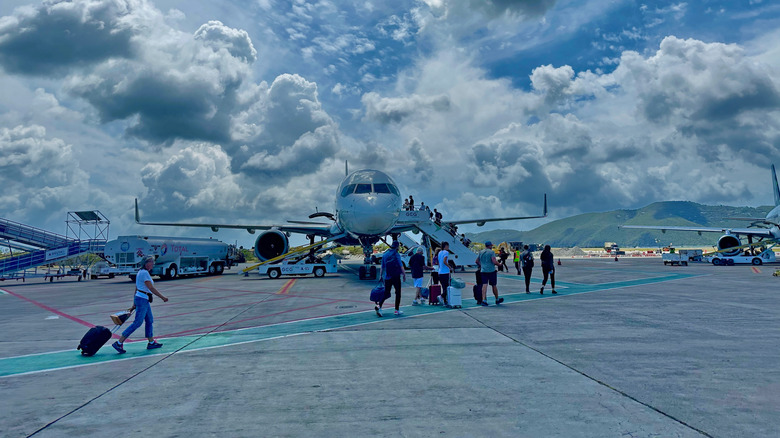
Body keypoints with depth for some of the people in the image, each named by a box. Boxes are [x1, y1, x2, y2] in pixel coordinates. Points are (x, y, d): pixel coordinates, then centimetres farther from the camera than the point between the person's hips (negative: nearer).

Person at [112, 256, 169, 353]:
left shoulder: (141, 272, 15)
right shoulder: (144, 273, -16)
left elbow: (136, 288, 19)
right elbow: (151, 288, -19)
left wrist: (134, 303, 22)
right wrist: (162, 297, -13)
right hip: (142, 299, -10)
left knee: (149, 321, 15)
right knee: (137, 322, -8)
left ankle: (151, 343, 23)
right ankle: (119, 343, -5)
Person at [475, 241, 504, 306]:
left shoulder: (480, 252, 9)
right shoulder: (492, 252, -8)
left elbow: (477, 261, 14)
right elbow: (494, 261, -17)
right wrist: (499, 264, 1)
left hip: (483, 271, 4)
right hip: (491, 271, -4)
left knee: (484, 285, -3)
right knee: (494, 285, 9)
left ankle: (483, 300, -15)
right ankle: (497, 300, 24)